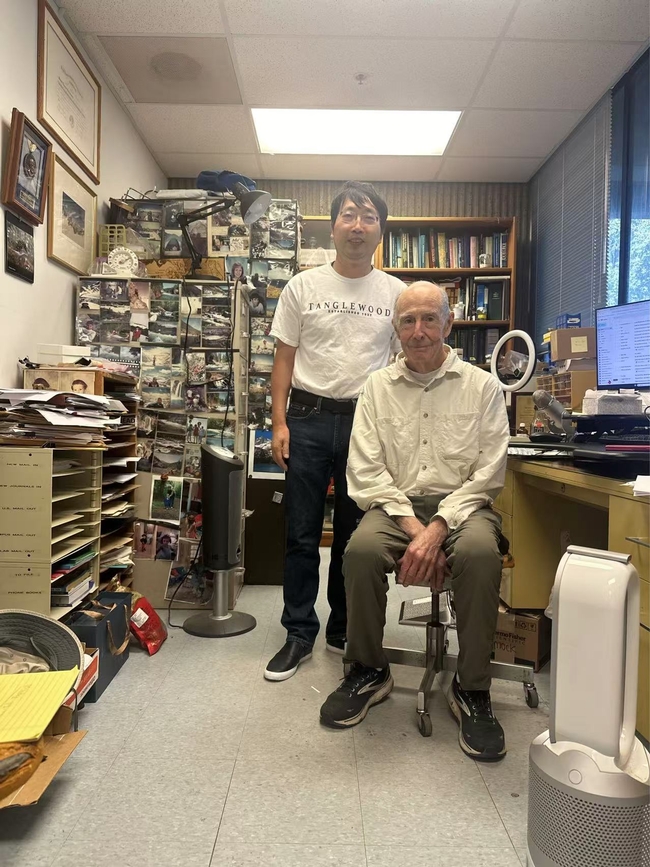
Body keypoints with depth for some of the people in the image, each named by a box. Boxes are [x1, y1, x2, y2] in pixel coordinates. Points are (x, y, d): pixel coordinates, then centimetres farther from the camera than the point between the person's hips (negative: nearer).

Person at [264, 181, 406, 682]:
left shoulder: (396, 293, 6)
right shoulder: (303, 287, 4)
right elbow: (284, 359, 4)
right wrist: (280, 423, -5)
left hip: (369, 421, 1)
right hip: (309, 419, 0)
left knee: (355, 535, 11)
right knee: (302, 535, 6)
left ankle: (344, 631, 29)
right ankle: (300, 635, 21)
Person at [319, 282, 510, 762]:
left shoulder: (483, 386, 4)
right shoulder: (377, 386, 8)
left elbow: (487, 474, -4)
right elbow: (366, 473, 0)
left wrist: (438, 529, -18)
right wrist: (414, 528, -13)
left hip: (461, 505, -1)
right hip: (396, 506, 1)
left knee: (480, 552, -34)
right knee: (361, 549, -30)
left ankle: (472, 688, -11)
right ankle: (368, 671, -3)